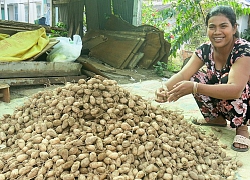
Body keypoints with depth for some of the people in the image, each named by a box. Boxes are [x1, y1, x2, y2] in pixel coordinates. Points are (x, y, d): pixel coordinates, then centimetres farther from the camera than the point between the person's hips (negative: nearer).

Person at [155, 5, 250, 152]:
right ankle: (217, 119, 6)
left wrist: (194, 88, -51)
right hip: (224, 106, 5)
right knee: (196, 77, -16)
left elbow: (236, 89, -41)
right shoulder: (205, 49, -11)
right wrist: (165, 89, -44)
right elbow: (183, 75, -22)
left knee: (227, 79, -31)